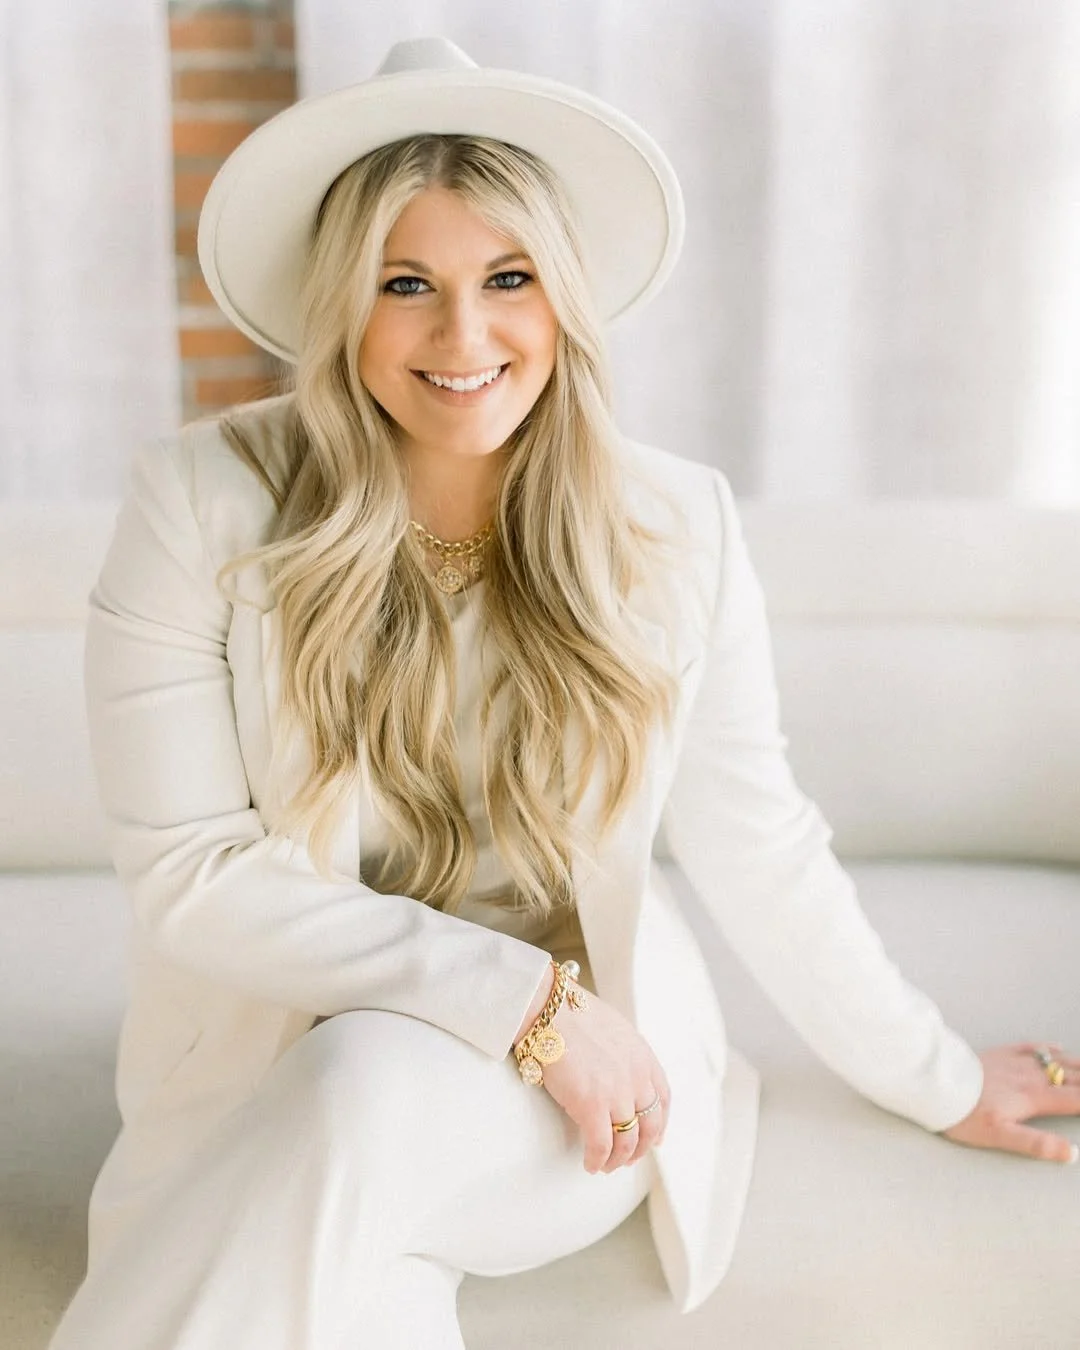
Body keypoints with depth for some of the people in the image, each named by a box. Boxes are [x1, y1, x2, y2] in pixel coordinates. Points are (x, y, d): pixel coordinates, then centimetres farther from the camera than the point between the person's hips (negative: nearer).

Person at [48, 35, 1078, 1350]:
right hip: (266, 1069, -1)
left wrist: (937, 1081, 12)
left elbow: (759, 850, 5)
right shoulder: (204, 501, -9)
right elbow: (187, 869, -13)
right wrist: (520, 995, -19)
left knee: (370, 1091, -32)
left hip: (587, 1086, 2)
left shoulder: (678, 528, -4)